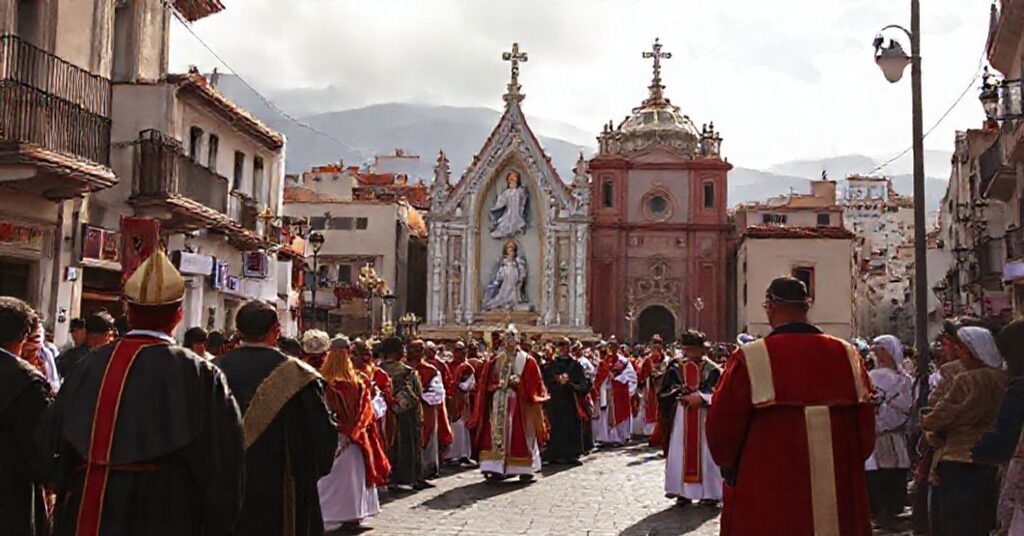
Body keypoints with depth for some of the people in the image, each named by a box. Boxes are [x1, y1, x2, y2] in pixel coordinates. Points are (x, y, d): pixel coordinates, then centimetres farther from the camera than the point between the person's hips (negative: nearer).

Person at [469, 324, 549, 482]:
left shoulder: (527, 360, 2)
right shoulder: (496, 359, 10)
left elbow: (533, 384, 1)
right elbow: (487, 381, 10)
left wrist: (519, 382, -14)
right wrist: (498, 384, -8)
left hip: (519, 403, -2)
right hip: (499, 402, 2)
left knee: (520, 435, -1)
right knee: (498, 433, -2)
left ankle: (525, 470, 7)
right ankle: (497, 469, 0)